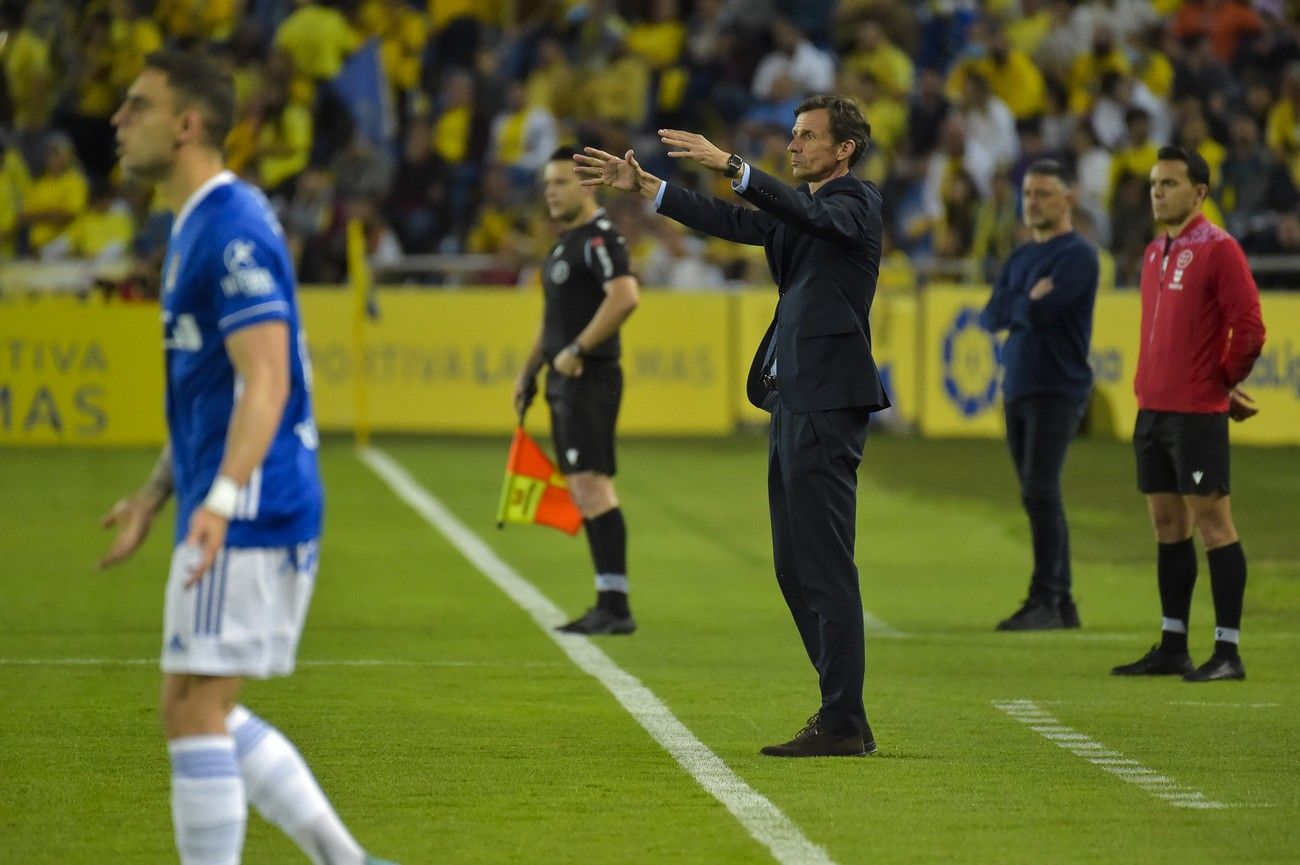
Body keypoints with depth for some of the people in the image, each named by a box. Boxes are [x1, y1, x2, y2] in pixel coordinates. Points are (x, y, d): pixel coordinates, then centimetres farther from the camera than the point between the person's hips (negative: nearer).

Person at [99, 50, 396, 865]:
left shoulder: (233, 230, -15)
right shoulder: (197, 227, 17)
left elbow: (265, 379, -24)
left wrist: (220, 499, -34)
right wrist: (156, 494, 27)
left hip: (251, 515, -10)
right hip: (245, 518, 10)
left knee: (194, 710, -8)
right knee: (208, 714, 13)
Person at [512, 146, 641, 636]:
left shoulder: (599, 237, -12)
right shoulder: (564, 242, 19)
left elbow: (625, 297, -27)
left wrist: (577, 350, -23)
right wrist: (529, 372, 25)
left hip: (589, 377, -10)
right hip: (564, 381, 10)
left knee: (593, 484, -15)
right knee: (583, 492, 9)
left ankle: (616, 607, -17)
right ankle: (607, 607, 12)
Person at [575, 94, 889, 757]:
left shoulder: (858, 205, -7)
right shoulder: (798, 211, 20)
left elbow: (807, 215, -26)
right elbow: (730, 223, 20)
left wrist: (730, 165, -37)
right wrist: (643, 186, 14)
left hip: (826, 404, -10)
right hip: (791, 402, 10)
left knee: (825, 565, -10)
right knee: (795, 566, 11)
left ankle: (843, 724, -10)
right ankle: (842, 710, 16)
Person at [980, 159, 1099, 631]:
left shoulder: (1077, 256, -8)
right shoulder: (1020, 258, 18)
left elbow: (1039, 313, -19)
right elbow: (992, 317, 7)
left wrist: (1017, 305, 0)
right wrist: (1027, 303, -7)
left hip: (1056, 391, -8)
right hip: (1017, 391, 8)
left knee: (1040, 492, -14)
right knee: (1039, 498, 8)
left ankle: (1045, 601, -14)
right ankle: (1061, 601, 12)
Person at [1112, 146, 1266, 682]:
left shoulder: (1217, 249, -9)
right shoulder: (1155, 253, 16)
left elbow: (1249, 329, -12)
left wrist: (1224, 383, -1)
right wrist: (1151, 388, 14)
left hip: (1197, 412, -8)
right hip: (1153, 409, 8)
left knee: (1211, 521, -6)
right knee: (1167, 523, 10)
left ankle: (1228, 651, -4)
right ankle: (1172, 647, 15)